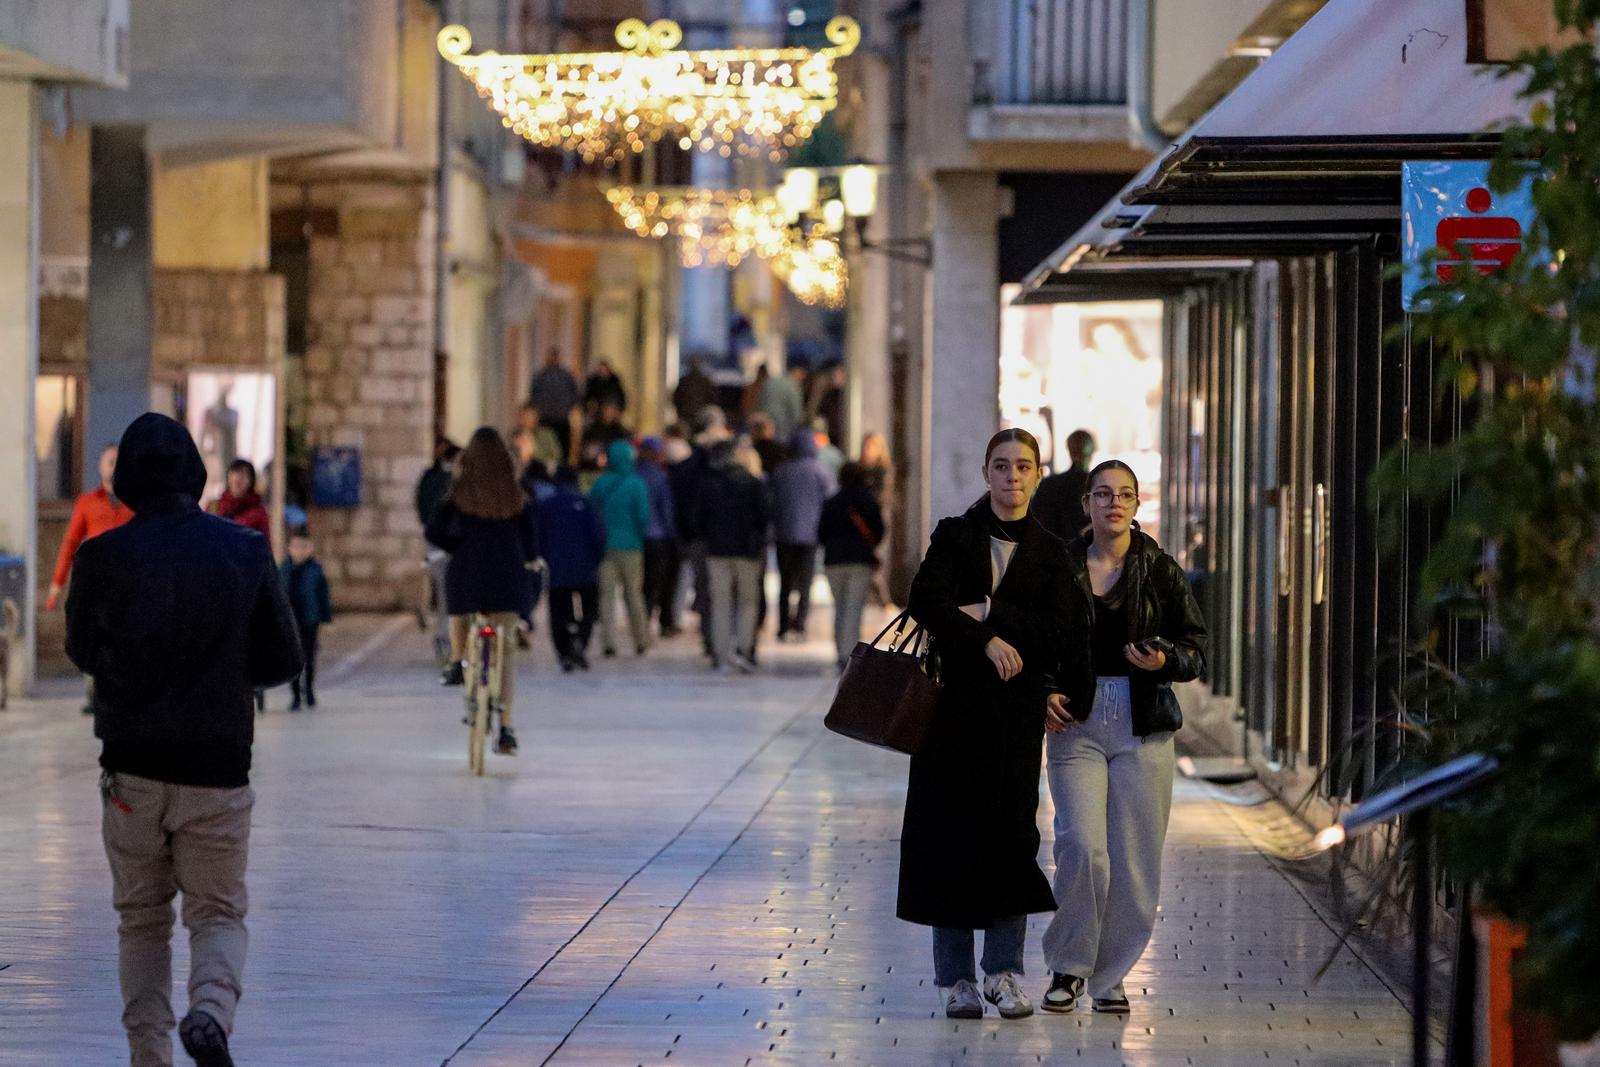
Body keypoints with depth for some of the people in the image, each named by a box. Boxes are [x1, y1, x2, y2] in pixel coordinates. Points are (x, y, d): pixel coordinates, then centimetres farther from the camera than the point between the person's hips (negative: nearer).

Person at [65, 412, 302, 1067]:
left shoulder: (104, 557, -7)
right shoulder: (245, 551, -3)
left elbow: (81, 651, 10)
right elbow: (282, 662, 5)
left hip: (132, 767, 0)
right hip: (217, 767, 0)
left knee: (142, 920, 14)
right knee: (218, 914, 9)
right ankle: (211, 1011, -20)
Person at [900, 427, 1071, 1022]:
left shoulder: (1049, 552, 6)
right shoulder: (955, 537, 5)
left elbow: (1054, 634, -5)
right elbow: (926, 603, -10)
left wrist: (988, 611, -13)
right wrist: (987, 640, -18)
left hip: (1016, 708, 0)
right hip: (955, 702, 0)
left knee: (1010, 832, -4)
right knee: (951, 833, -1)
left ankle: (1004, 973, 3)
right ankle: (956, 979, 4)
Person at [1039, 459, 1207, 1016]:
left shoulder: (1160, 571, 4)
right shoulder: (1060, 567, 4)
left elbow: (1196, 649, 5)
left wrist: (1164, 661, -16)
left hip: (1143, 726, 1)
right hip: (1076, 721, -1)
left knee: (1133, 856, 0)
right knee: (1082, 847, -13)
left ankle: (1109, 975, 14)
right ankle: (1068, 966, 5)